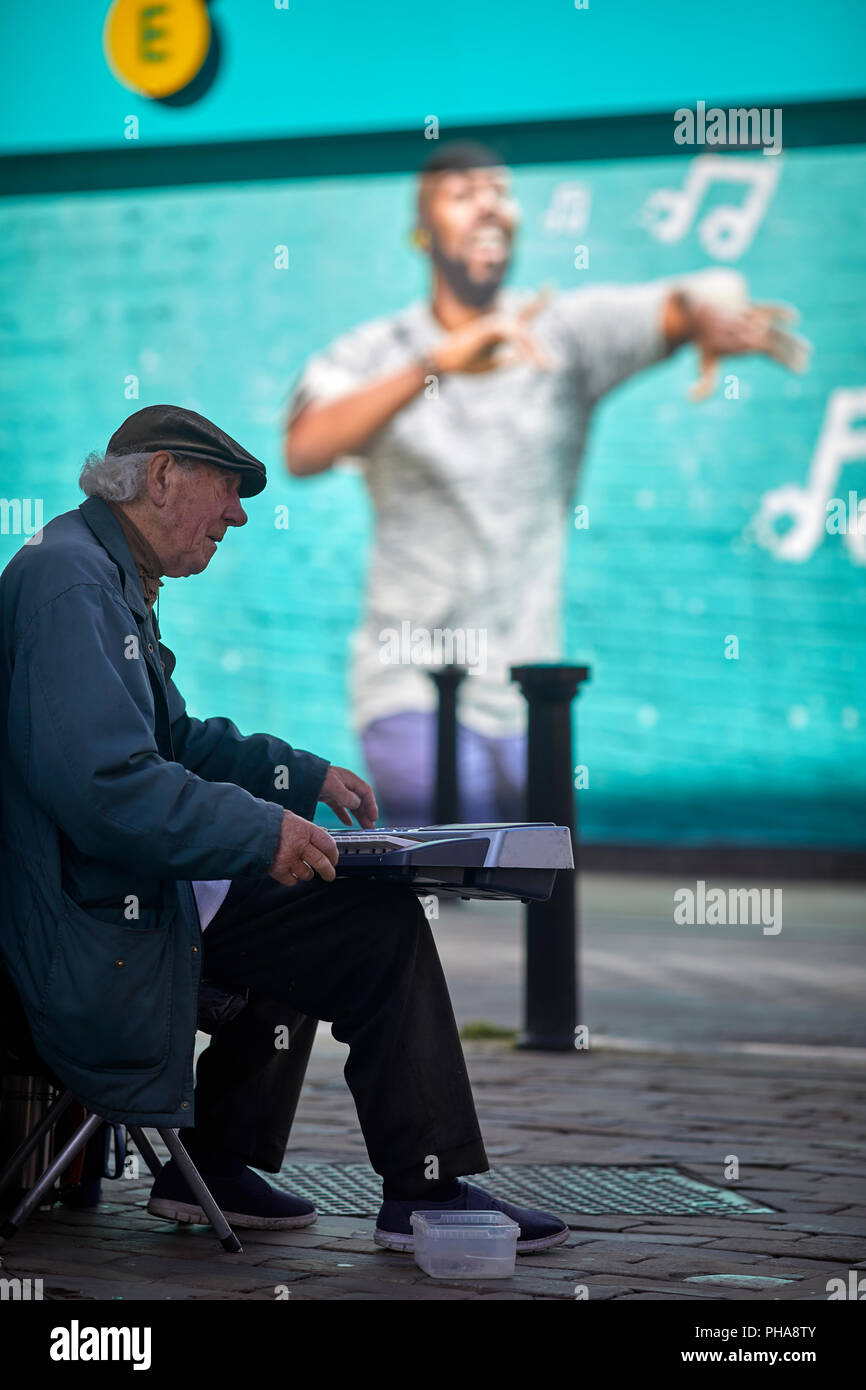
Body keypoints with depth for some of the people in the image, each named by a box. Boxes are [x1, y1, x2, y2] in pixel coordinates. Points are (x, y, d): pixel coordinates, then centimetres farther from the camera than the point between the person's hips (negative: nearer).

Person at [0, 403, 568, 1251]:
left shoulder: (108, 578, 17)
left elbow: (175, 741, 27)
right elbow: (102, 783, -29)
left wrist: (307, 777, 18)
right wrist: (264, 832, -22)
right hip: (97, 933, -12)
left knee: (316, 913, 25)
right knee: (379, 925, -10)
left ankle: (213, 1166, 23)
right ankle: (426, 1193, -1)